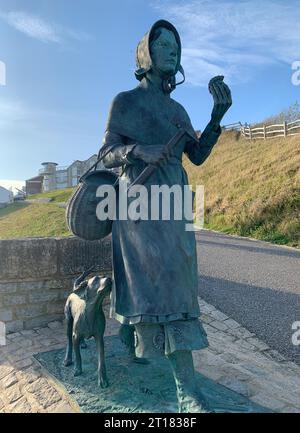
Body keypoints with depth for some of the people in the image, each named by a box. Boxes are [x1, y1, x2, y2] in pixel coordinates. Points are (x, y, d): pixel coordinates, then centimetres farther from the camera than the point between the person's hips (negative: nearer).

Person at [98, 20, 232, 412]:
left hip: (172, 203, 5)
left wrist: (218, 115, -1)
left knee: (174, 281, 3)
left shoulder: (178, 110, 20)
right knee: (162, 278, -9)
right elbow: (107, 154, 1)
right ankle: (187, 387, 3)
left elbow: (198, 155, 10)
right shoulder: (125, 101, 6)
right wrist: (138, 149, -18)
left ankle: (187, 390, 12)